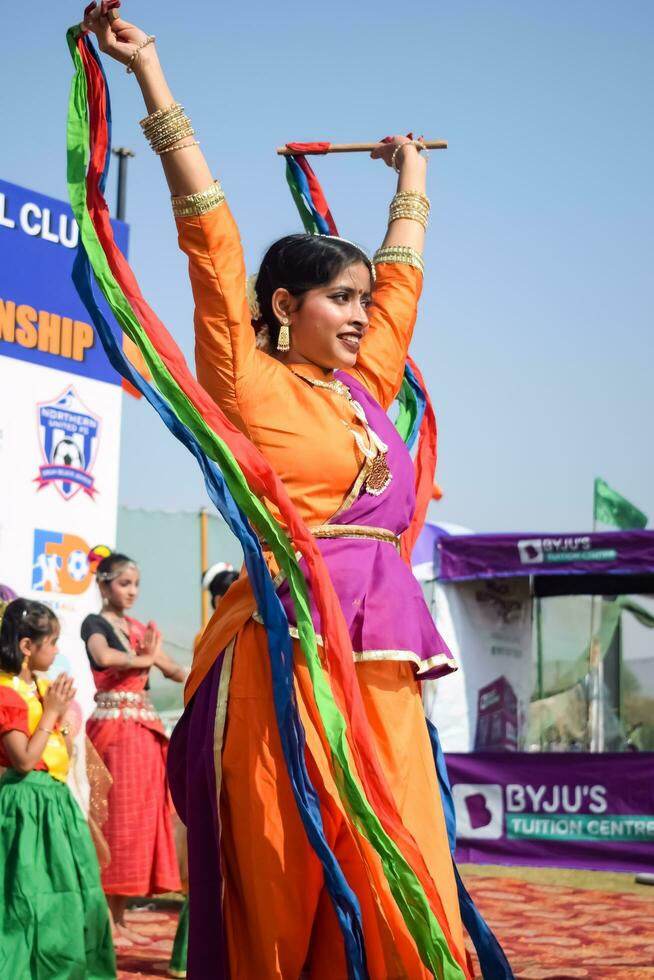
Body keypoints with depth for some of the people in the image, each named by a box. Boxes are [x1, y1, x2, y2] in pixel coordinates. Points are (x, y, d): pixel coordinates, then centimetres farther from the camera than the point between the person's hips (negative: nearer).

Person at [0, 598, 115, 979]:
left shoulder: (43, 687, 11)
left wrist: (62, 713, 1)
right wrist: (50, 712, -17)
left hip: (56, 800, 9)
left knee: (67, 894, 14)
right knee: (32, 898, -6)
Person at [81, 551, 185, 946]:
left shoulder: (140, 629, 17)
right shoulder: (95, 624, -2)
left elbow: (175, 670, 16)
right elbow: (104, 657, -23)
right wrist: (144, 659, -9)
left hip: (146, 729, 7)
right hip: (114, 728, -7)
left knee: (141, 821, 6)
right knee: (115, 821, -7)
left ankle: (120, 919, 13)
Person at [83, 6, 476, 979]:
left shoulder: (364, 387, 20)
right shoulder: (250, 382, 3)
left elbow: (401, 278, 35)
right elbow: (211, 233, 0)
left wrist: (412, 182, 48)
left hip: (385, 660, 6)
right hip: (290, 652, -6)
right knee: (285, 895, -5)